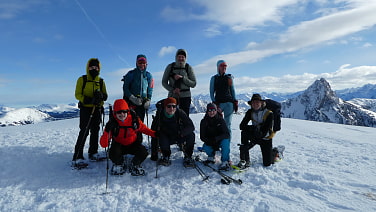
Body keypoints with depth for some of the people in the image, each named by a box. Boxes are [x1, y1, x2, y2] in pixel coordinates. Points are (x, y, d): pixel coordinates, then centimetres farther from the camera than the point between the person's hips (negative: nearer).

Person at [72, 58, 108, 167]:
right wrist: (90, 100, -21)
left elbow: (105, 96, 9)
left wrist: (101, 95, -15)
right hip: (85, 109, -4)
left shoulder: (101, 81, 11)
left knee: (95, 131, 10)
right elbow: (77, 94, -5)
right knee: (84, 132, -12)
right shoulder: (82, 79, 1)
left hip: (97, 109, 5)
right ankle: (77, 158, -9)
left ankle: (93, 153, 24)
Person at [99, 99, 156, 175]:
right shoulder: (112, 123, -21)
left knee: (143, 153, -26)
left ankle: (135, 165, 10)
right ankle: (118, 165, 8)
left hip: (133, 144, 1)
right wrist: (106, 132, -43)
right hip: (119, 145, -1)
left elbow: (143, 128, 5)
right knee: (113, 154, -32)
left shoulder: (134, 119, -17)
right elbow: (103, 145, -24)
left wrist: (154, 134, -10)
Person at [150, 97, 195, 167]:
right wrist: (154, 154, -18)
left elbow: (191, 126, -21)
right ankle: (166, 157, -3)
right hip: (167, 138, 0)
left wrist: (181, 133, -41)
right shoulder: (159, 116, -19)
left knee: (191, 135, -26)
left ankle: (188, 157, -8)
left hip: (179, 137, 1)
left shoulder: (180, 113, -18)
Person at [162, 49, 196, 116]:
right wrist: (172, 90, -12)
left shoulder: (189, 68, 2)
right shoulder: (170, 67, 2)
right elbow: (164, 82, 5)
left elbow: (193, 84, -1)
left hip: (185, 96, 0)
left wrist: (182, 78, -15)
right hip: (172, 96, 0)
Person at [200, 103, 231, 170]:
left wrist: (216, 139, -37)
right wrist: (209, 141, -28)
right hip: (210, 142, 1)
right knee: (205, 147, -29)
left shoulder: (220, 120, -13)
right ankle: (211, 157, 6)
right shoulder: (204, 121, -8)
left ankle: (225, 162, -22)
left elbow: (227, 134, -21)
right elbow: (202, 136, -9)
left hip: (220, 140, -1)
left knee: (225, 141, -33)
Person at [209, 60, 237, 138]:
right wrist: (214, 103, -6)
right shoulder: (214, 78, 8)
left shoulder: (229, 77, 12)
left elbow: (233, 90, 16)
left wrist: (235, 102, 8)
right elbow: (211, 92, 6)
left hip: (229, 103, 1)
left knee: (227, 124, 0)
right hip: (218, 103, -1)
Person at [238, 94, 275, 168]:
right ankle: (244, 160, -26)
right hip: (255, 136, 2)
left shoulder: (269, 114, -19)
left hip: (266, 138, -2)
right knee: (244, 133, -32)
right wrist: (253, 128, -33)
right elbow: (242, 126, -15)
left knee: (267, 164, 1)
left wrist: (253, 142, -32)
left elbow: (264, 132, -23)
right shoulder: (250, 112, -8)